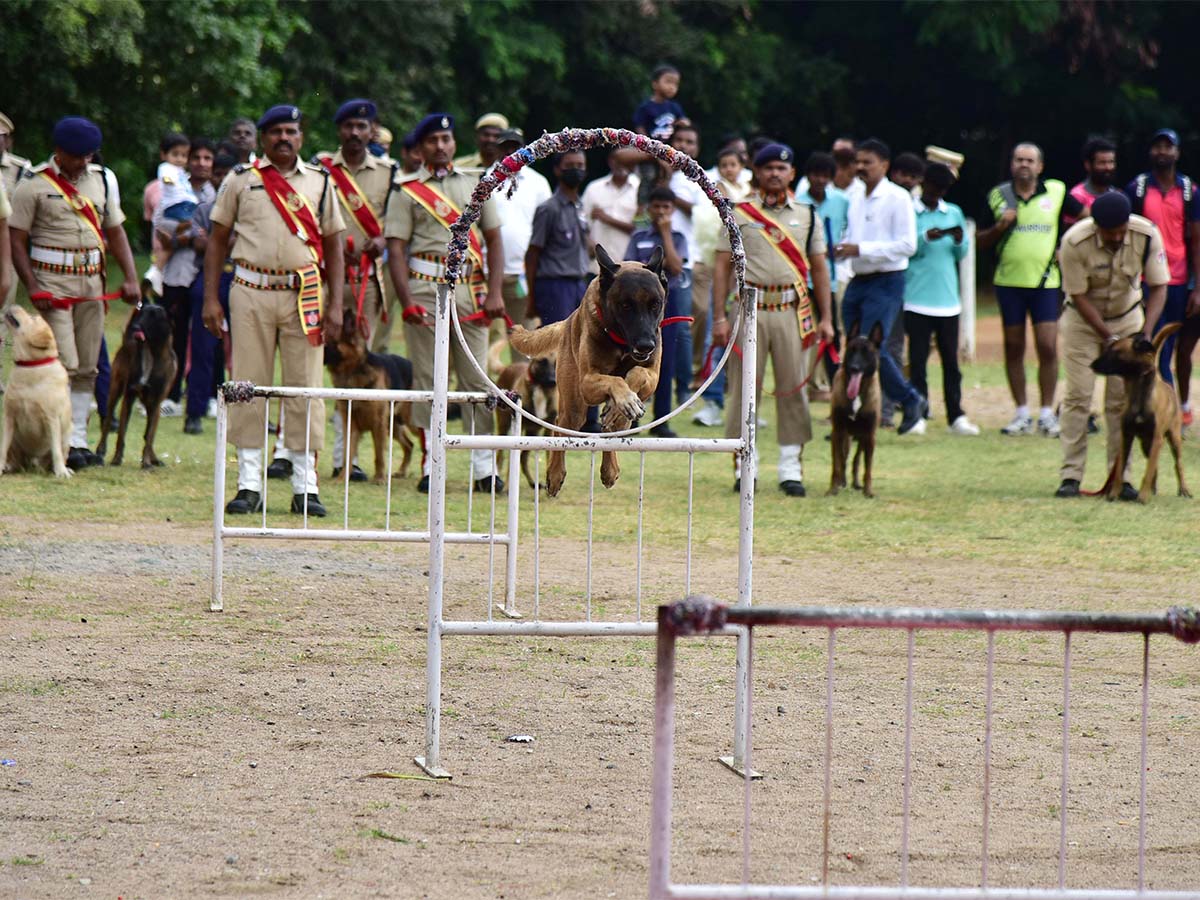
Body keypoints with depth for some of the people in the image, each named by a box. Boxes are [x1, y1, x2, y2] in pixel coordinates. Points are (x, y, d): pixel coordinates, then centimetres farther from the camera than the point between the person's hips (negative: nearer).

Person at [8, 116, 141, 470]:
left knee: (86, 368, 6)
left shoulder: (102, 179, 12)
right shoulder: (33, 184, -4)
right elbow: (17, 240, -4)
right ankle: (65, 443, -10)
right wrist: (33, 288, -14)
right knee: (64, 364, -12)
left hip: (92, 281, 5)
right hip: (52, 280, -5)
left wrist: (130, 278, 4)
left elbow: (115, 232, 17)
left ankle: (79, 440, 11)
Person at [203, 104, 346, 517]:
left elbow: (333, 247, 13)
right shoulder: (241, 180, 8)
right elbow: (218, 239, 10)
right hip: (251, 294, -1)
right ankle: (249, 484, 4)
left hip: (304, 294, 1)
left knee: (305, 388, 0)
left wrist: (335, 305, 4)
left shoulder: (319, 182, 12)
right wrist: (211, 298, 1)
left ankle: (305, 485, 4)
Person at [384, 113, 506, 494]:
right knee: (427, 377, -1)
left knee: (477, 377, 1)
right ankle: (431, 465, 3)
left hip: (471, 289, 2)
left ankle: (484, 466, 2)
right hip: (425, 288, -2)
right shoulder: (407, 190, 5)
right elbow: (396, 248, -2)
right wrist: (407, 302, -13)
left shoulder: (475, 185, 15)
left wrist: (495, 292, 2)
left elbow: (494, 239, 14)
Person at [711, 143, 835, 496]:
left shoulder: (807, 217, 12)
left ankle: (791, 468, 5)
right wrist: (719, 318, -5)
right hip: (750, 308, -2)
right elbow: (722, 267, 3)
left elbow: (819, 269, 14)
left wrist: (825, 319, 8)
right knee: (744, 388, -2)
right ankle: (744, 465, 5)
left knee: (793, 388, 0)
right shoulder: (739, 215, 5)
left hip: (792, 311, 2)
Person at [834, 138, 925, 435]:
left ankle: (911, 402, 2)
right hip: (858, 282, 8)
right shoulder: (856, 199, 14)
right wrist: (843, 248, 2)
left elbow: (908, 244, -15)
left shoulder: (897, 198, -9)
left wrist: (861, 249, -19)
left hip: (886, 282, -8)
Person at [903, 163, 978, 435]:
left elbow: (962, 254, 13)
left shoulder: (954, 213, 13)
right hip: (917, 298, -3)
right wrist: (925, 238, -20)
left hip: (948, 299, 3)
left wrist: (959, 241, -8)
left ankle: (956, 416, 6)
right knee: (917, 359, -1)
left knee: (951, 359, 4)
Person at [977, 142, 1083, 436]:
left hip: (1045, 280, -1)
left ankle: (1047, 414, 2)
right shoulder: (998, 196, 5)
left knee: (1048, 347, -7)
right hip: (1009, 282, 1)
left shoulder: (1056, 192, 2)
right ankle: (1022, 414, 11)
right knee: (1014, 348, 4)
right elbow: (980, 241, 9)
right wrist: (999, 227, -10)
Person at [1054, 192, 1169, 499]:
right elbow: (1079, 297, -20)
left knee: (1123, 398, -3)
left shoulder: (1146, 234, -22)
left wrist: (1145, 333, -27)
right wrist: (1108, 337, -25)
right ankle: (1070, 476, -6)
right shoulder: (1075, 242, -28)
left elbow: (1158, 287, -15)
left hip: (1127, 318, 2)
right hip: (1083, 320, -2)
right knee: (1077, 395, -8)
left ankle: (1121, 477, 0)